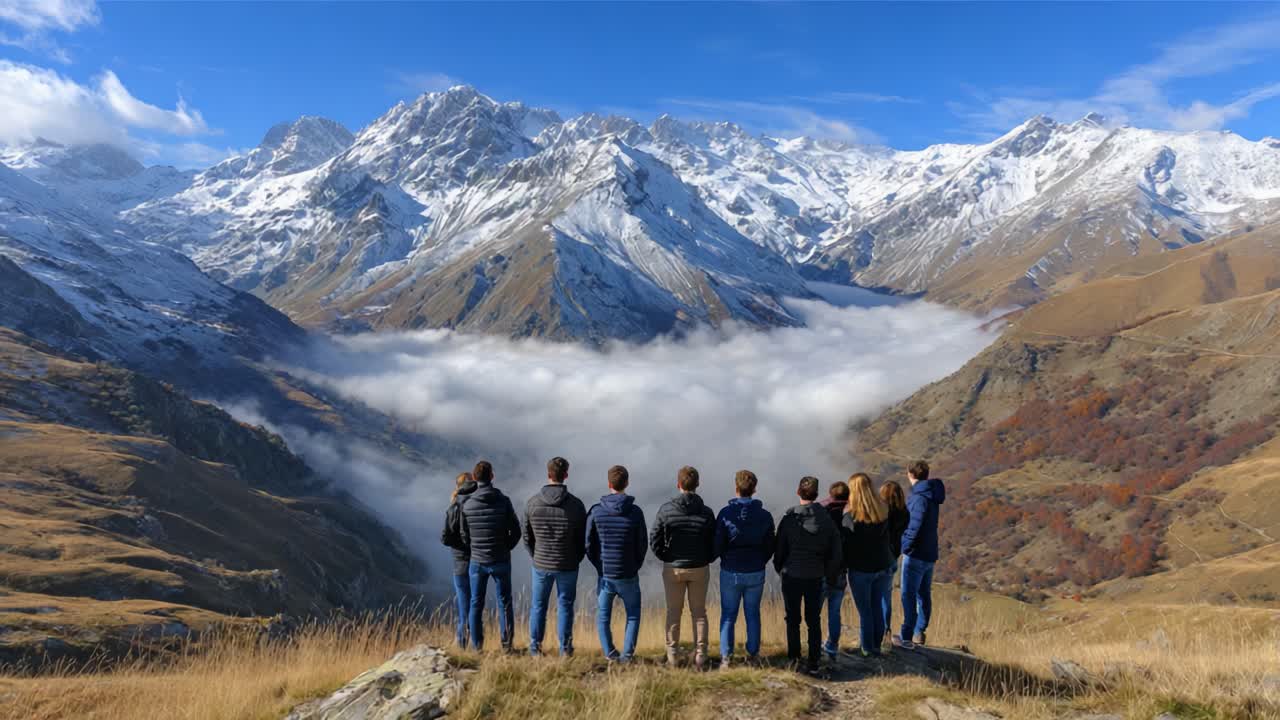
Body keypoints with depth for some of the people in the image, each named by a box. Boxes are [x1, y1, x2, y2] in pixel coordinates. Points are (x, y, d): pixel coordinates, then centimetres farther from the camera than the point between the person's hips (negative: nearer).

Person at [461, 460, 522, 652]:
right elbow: (516, 531, -7)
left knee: (476, 604, 11)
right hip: (501, 561, -1)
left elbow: (464, 536, 1)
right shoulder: (503, 501, -11)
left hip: (477, 562, 1)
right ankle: (507, 644, 9)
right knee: (504, 602, 9)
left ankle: (476, 646, 13)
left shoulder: (467, 505, -7)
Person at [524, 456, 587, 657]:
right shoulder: (576, 505, -11)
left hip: (541, 564, 1)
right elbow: (583, 539, -5)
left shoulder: (532, 503, -7)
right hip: (568, 566, -1)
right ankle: (565, 649, 12)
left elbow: (527, 537, 1)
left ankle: (535, 648, 18)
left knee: (538, 605, 14)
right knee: (565, 605, 10)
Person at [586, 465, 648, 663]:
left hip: (605, 574, 1)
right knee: (633, 615, 15)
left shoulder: (596, 511, -8)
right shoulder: (635, 512, -9)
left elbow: (589, 544, -3)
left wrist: (600, 565, 11)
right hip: (629, 575, -1)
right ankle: (627, 654, 7)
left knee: (603, 616, 16)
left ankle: (610, 653, 11)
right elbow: (642, 545, -3)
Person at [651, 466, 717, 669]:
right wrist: (705, 560, 11)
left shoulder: (666, 509, -10)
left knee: (673, 613, 11)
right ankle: (700, 657, 9)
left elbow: (654, 539, -8)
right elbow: (715, 545, -4)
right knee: (699, 613, 10)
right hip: (700, 569, 1)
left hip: (673, 568, 0)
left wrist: (665, 557, 6)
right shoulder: (706, 512, -7)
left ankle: (673, 657, 13)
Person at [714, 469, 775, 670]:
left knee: (728, 616, 6)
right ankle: (753, 655, 18)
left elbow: (717, 546, -9)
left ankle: (726, 657, 4)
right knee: (753, 614, 13)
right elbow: (770, 547, 3)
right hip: (756, 573, 2)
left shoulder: (725, 514, -11)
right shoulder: (765, 516, -2)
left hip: (730, 572, -2)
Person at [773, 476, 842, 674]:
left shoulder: (789, 518, -12)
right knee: (814, 621, 12)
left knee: (793, 620, 10)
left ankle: (794, 659, 13)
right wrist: (830, 576, 11)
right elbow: (835, 552, 0)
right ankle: (813, 662, 13)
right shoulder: (826, 519, -4)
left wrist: (779, 569, 11)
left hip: (792, 576, -2)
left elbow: (780, 548, -5)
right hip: (816, 577, 2)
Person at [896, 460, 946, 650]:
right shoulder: (932, 495, 8)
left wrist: (906, 546, -14)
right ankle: (919, 633, 25)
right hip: (930, 554, 9)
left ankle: (906, 637, 2)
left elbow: (915, 526, -25)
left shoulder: (920, 497, -19)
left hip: (915, 555, -9)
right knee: (924, 595, 15)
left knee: (909, 596, -2)